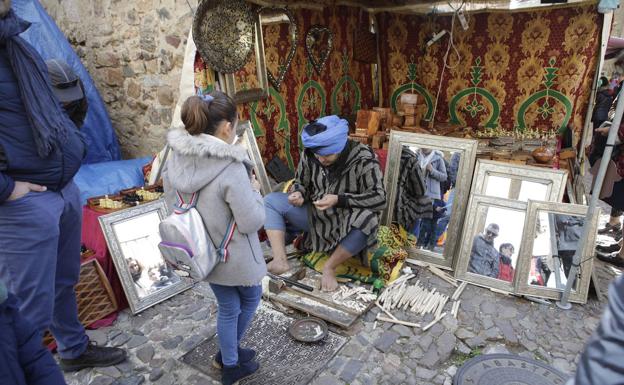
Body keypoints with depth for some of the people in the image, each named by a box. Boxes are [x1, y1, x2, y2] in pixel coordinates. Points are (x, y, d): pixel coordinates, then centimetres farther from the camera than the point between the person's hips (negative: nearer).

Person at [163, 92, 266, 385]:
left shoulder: (175, 161, -8)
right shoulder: (231, 168, -30)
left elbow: (174, 205, 4)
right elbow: (252, 222, -23)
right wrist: (255, 190, -8)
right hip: (234, 256, -6)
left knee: (227, 307, 26)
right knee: (250, 299, 25)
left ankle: (229, 361, 44)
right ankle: (230, 359, 42)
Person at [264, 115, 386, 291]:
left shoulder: (363, 159, -20)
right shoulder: (309, 155, -9)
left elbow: (380, 198, -23)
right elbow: (301, 183, 6)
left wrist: (339, 200, -30)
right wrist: (298, 194, -19)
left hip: (346, 223, -4)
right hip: (314, 216, 4)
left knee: (368, 220, -37)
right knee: (270, 201, -7)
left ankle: (329, 267, -17)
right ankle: (280, 260, -19)